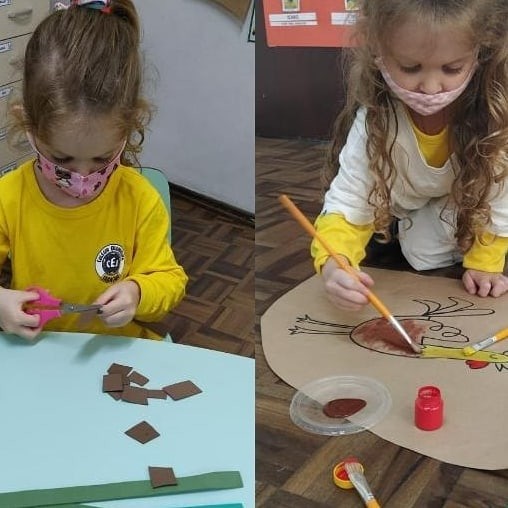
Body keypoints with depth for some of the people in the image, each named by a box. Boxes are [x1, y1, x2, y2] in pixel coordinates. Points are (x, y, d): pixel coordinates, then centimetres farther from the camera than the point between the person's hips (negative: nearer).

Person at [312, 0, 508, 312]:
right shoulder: (374, 121, -38)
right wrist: (334, 265, -56)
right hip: (399, 200, 2)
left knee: (427, 252, -17)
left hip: (464, 197, -2)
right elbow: (347, 203, -36)